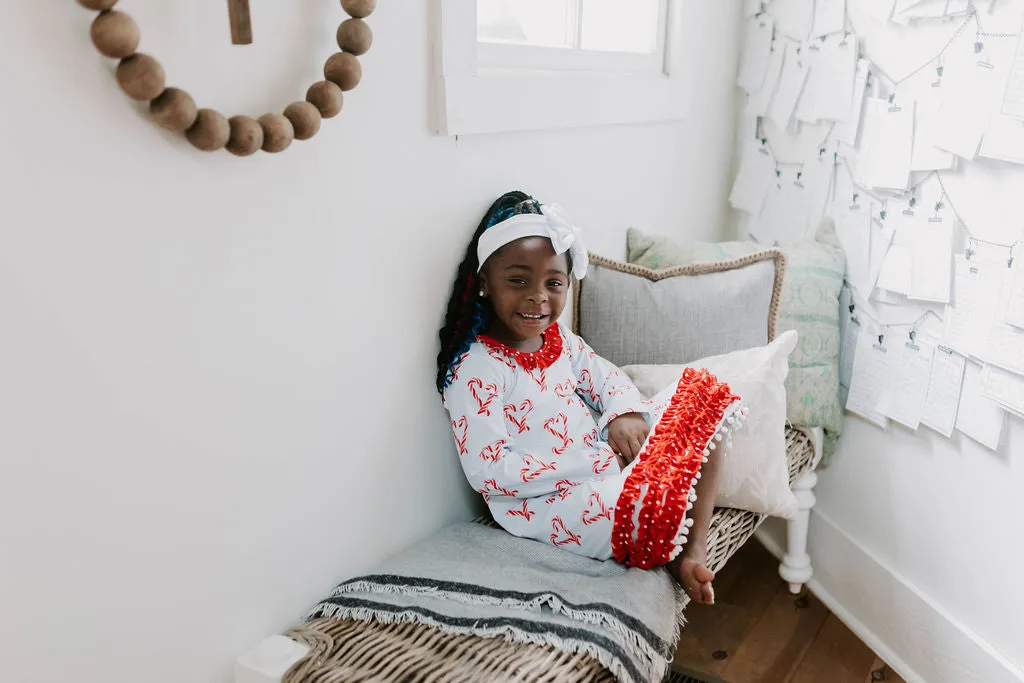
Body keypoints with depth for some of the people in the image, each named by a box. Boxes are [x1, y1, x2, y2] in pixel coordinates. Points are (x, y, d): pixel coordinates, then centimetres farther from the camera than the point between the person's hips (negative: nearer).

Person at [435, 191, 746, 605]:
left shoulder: (556, 337, 7)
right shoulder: (476, 370, -18)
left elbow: (605, 376, 15)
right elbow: (487, 471, -23)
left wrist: (623, 412, -11)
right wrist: (593, 462, -23)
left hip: (605, 463, 9)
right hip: (548, 503, -9)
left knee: (702, 398, 3)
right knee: (666, 496, -33)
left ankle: (693, 549, -3)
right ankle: (672, 551, 6)